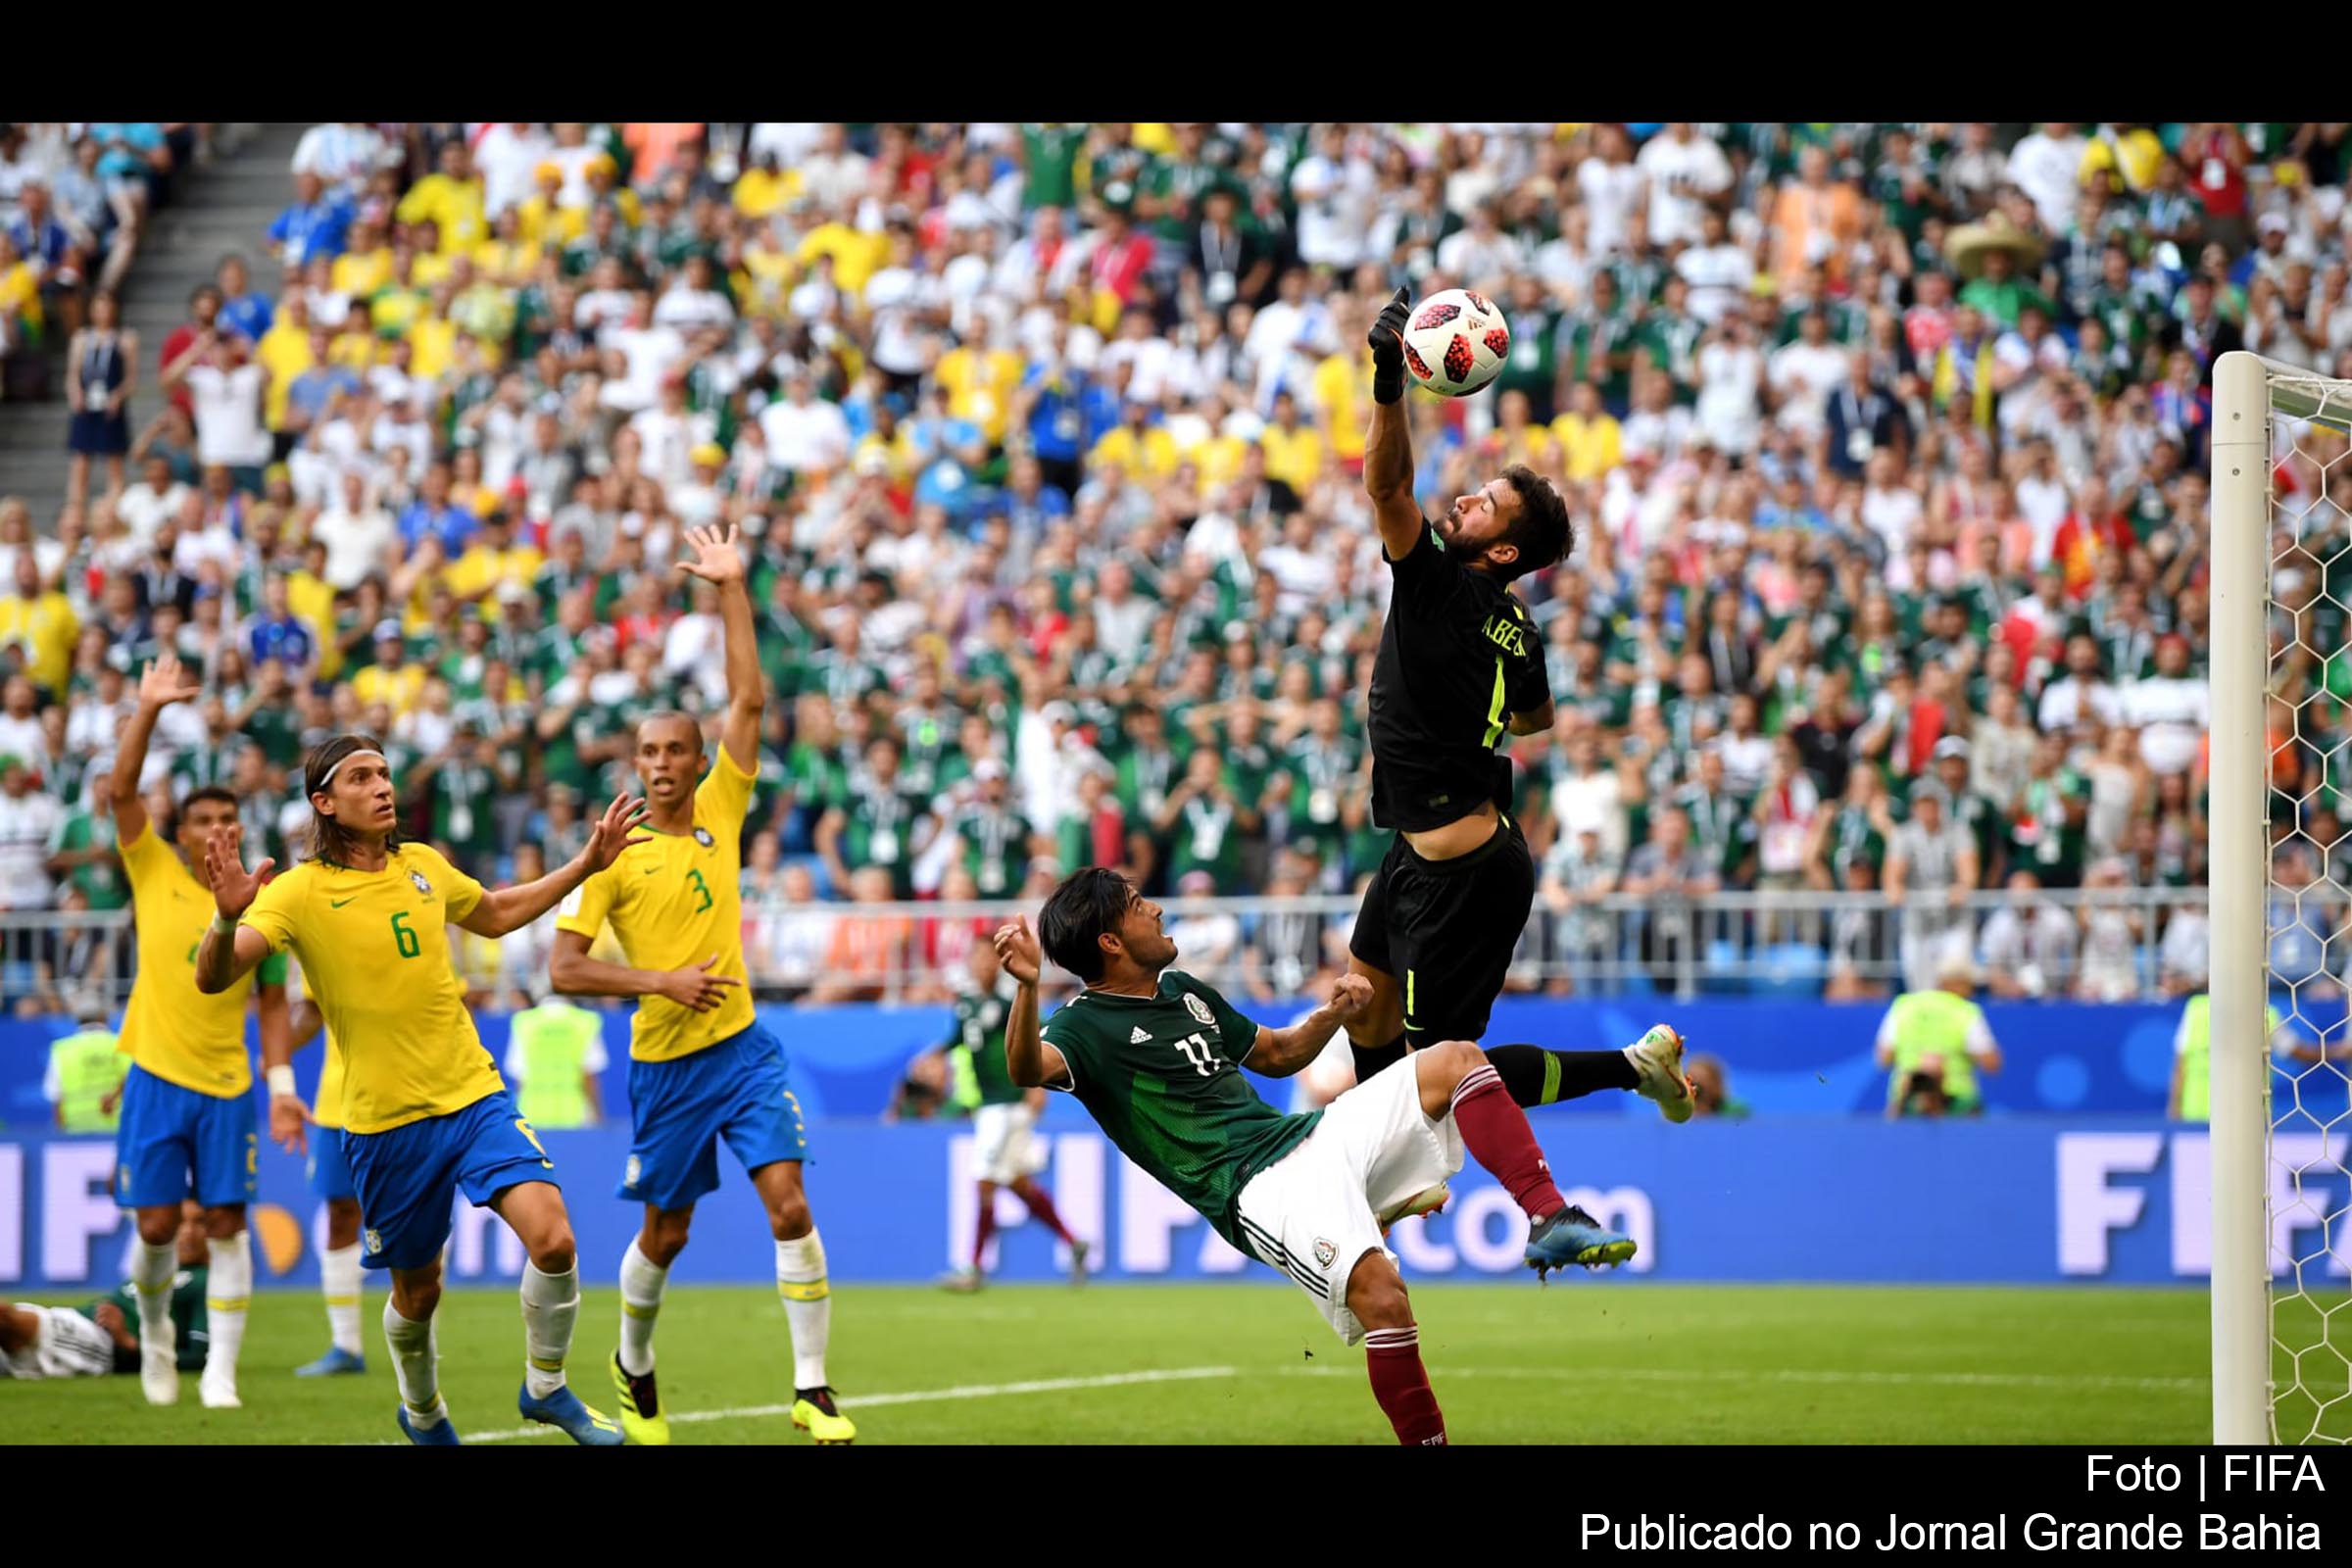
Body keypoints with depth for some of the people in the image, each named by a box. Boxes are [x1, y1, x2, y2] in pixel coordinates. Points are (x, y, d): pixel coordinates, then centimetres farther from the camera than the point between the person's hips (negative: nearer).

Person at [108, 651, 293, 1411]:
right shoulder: (155, 874, 1)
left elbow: (273, 1004, 9)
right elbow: (121, 790, -10)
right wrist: (148, 710, -18)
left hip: (226, 1085, 1)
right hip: (157, 1076, -1)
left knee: (227, 1224, -3)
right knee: (157, 1225, -2)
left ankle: (220, 1372, 2)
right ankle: (154, 1326, 27)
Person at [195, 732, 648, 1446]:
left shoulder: (423, 866, 4)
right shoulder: (302, 892, -11)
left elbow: (496, 914, 26)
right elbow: (214, 979, -22)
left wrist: (586, 864, 19)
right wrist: (229, 916, -43)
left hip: (475, 1095, 3)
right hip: (385, 1121, -3)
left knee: (552, 1237, -17)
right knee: (418, 1291, 10)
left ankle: (546, 1388, 6)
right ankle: (422, 1412, 40)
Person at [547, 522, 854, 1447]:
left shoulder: (719, 814, 3)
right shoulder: (616, 856, -5)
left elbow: (748, 699, -1)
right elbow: (563, 968, -8)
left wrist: (731, 591, -3)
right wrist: (661, 981, -17)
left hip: (743, 1049, 2)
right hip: (666, 1066, -2)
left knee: (789, 1205, -13)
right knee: (665, 1234, 10)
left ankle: (812, 1389, -9)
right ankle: (633, 1370, 36)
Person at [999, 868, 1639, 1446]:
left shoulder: (1181, 991, 21)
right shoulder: (1086, 1026, -5)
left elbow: (1279, 1054, 34)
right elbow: (1028, 1068, -28)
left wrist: (1334, 1013, 15)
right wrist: (1027, 987, -47)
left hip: (1311, 1135, 9)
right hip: (1259, 1190, -9)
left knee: (1454, 1059, -1)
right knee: (1379, 1289, -34)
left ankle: (1549, 1219, -7)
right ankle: (1425, 1440, -25)